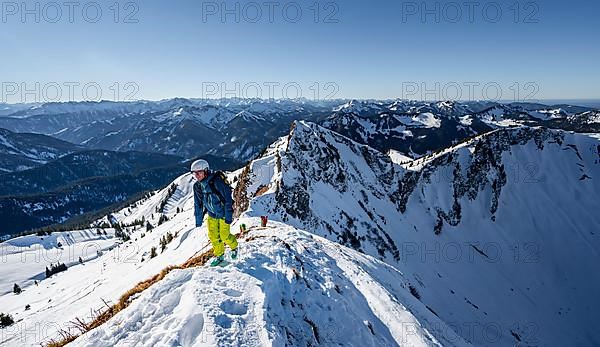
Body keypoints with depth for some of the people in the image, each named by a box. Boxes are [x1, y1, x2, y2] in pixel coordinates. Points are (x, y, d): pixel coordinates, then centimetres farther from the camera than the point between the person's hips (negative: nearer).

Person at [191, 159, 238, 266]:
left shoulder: (217, 182, -27)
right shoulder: (197, 186, -7)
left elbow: (228, 198, -22)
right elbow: (198, 204, 6)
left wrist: (228, 216, -21)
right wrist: (198, 220, 8)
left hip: (223, 213, -5)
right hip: (212, 214, 6)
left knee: (224, 235, 0)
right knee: (213, 236, 7)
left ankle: (234, 246, 31)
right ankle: (219, 255, 28)